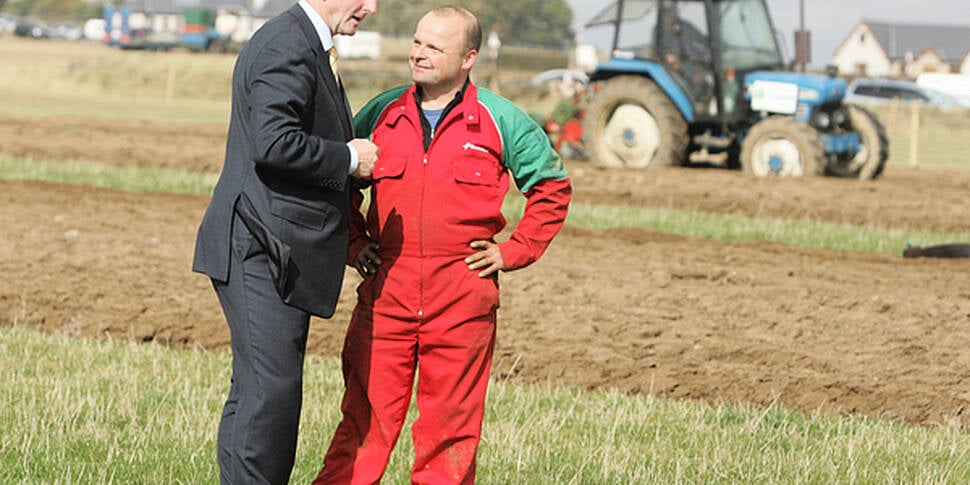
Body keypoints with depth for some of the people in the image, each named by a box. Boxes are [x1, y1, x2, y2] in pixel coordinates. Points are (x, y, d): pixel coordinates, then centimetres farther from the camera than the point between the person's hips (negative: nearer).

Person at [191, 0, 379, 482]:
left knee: (256, 391, 11)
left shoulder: (304, 45, 20)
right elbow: (275, 144, -26)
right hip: (263, 248, -11)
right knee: (271, 389, -13)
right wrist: (349, 158, -12)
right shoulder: (288, 46, -14)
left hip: (285, 255, 11)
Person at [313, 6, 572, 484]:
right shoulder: (382, 113, 8)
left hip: (462, 299, -1)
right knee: (365, 419, 1)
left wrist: (513, 251, 3)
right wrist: (354, 243, 10)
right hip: (385, 290, 2)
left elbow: (552, 188, 11)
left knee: (450, 427, 4)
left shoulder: (499, 120, 2)